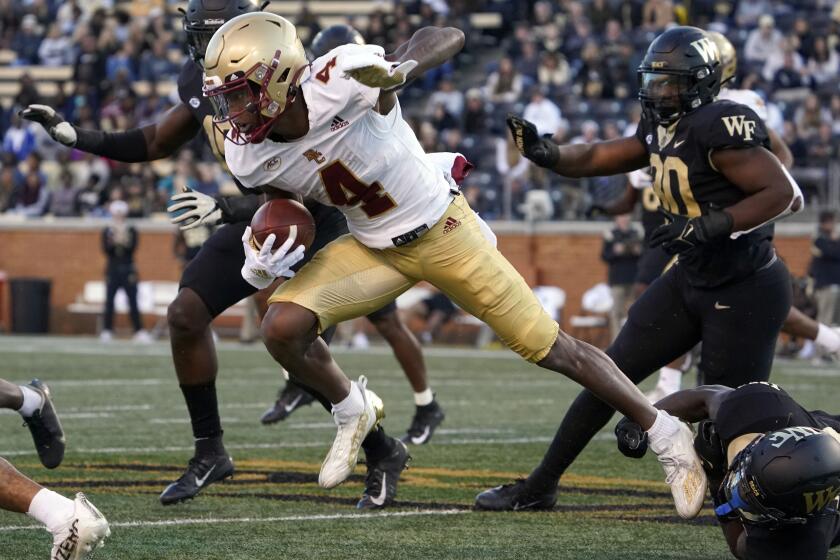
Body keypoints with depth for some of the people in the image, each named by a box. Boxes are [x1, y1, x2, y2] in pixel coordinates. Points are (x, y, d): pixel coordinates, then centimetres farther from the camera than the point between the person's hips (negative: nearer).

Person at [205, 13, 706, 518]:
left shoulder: (339, 80, -31)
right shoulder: (250, 157, -14)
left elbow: (449, 36, -23)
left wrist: (403, 67, -45)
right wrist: (262, 262, -15)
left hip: (442, 230, -5)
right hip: (374, 247, 5)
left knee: (551, 348, 1)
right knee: (283, 327, -15)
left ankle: (666, 435, 17)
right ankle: (350, 414, 14)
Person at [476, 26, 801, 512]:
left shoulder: (719, 127, -21)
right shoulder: (664, 130, 5)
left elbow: (785, 194, -25)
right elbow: (595, 158, 13)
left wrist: (708, 225, -31)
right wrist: (546, 153, -8)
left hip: (746, 290, -9)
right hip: (691, 280, 9)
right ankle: (540, 486, 18)